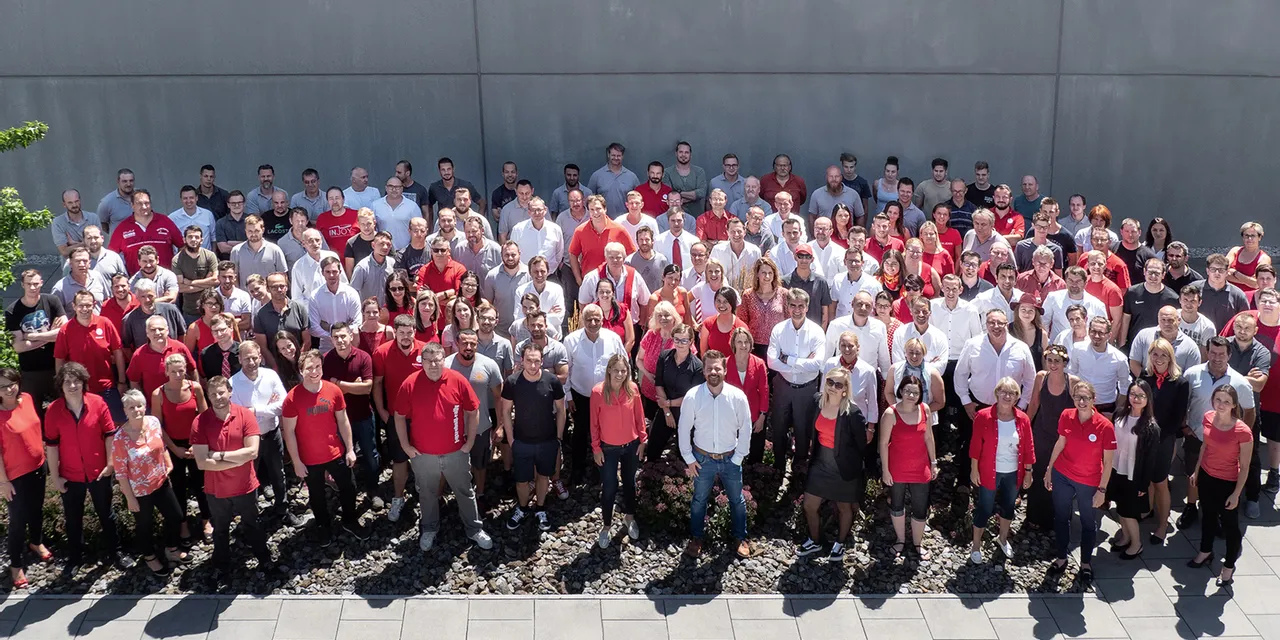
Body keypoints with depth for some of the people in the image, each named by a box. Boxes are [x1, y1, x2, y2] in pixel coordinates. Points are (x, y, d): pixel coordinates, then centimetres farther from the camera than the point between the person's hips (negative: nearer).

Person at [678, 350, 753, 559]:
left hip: (730, 459, 0)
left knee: (737, 500, 19)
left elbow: (745, 430, -6)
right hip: (702, 459, 0)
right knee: (699, 501, 19)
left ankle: (741, 537, 42)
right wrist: (689, 459, -4)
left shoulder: (738, 397, -18)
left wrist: (738, 458, -5)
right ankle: (696, 537, 42)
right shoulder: (692, 396, -18)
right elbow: (684, 429, -7)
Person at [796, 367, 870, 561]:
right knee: (809, 506, 13)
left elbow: (862, 443, -14)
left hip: (843, 468, -5)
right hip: (820, 463, 5)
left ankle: (840, 543, 43)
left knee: (844, 508, 18)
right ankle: (814, 541, 39)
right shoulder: (817, 401, -8)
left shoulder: (852, 412, -24)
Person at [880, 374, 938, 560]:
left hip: (920, 468, 2)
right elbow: (883, 443, -14)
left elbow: (928, 437, 3)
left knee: (921, 509, 10)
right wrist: (885, 470, -11)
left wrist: (933, 463, 7)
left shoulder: (924, 410, -8)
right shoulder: (891, 414, -20)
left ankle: (918, 543, 33)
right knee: (897, 506, 18)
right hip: (897, 469, -2)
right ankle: (900, 540, 41)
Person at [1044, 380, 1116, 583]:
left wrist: (1102, 489, -10)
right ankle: (1061, 558, 34)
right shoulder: (1066, 416, -11)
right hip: (1062, 476, 3)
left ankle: (1086, 563, 34)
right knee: (1061, 518, 16)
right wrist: (1049, 470, 9)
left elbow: (1108, 461, -12)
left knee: (1088, 522, 15)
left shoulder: (1105, 426, -21)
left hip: (1089, 482, -3)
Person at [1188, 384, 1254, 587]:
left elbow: (1244, 467, -18)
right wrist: (1196, 471, 13)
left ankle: (1229, 566, 34)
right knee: (1208, 516, 26)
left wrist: (1236, 494, -14)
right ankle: (1205, 552, 48)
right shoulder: (1208, 418, -12)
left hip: (1228, 483, -5)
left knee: (1229, 524, 14)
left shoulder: (1242, 431, -28)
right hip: (1206, 476, 5)